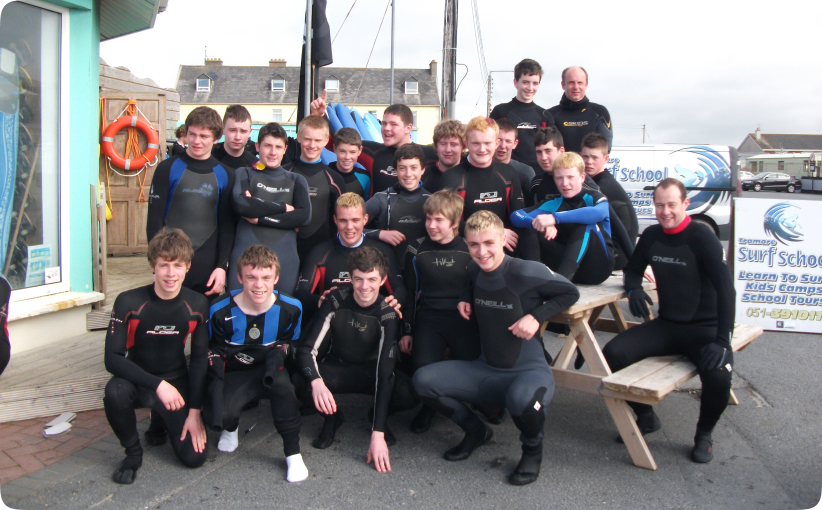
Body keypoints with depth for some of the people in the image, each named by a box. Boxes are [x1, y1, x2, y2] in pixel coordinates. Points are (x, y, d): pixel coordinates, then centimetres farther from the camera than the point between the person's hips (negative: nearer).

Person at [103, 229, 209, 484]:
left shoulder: (197, 305, -9)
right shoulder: (128, 302, -18)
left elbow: (199, 359, -3)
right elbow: (112, 358, -20)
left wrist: (194, 410, -8)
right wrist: (157, 384, -31)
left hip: (177, 384, 2)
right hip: (138, 381, -1)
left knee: (194, 457, -12)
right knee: (115, 392, -37)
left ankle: (163, 422, 23)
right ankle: (133, 452, -7)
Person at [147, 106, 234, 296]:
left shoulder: (224, 175, 5)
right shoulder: (168, 169, 0)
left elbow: (227, 225, 6)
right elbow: (154, 218, 0)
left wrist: (222, 266, -1)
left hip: (208, 266, 1)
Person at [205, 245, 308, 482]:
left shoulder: (290, 309, -13)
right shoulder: (221, 312, -15)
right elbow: (214, 352, -1)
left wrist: (276, 358, -17)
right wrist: (217, 386, -16)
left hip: (269, 368, 0)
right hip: (233, 374, 0)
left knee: (281, 383, -37)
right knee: (217, 416, -29)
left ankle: (293, 453, -16)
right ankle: (231, 427, 16)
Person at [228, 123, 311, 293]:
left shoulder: (296, 180, 18)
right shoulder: (244, 174, 15)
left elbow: (304, 215, 0)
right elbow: (240, 204, -6)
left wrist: (259, 218, -5)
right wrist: (284, 207, -3)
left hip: (285, 259, 1)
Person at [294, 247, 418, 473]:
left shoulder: (387, 314, -21)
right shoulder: (336, 301, -18)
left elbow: (385, 372, -29)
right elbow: (307, 349, -19)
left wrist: (378, 433, -35)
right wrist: (316, 382, -43)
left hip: (372, 372, -1)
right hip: (337, 369, 1)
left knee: (409, 393, -32)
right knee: (300, 382, -32)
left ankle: (379, 419, 4)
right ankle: (332, 417, 2)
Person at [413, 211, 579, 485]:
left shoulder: (527, 272, -18)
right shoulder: (474, 270, 1)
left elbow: (570, 293, -7)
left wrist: (536, 317, -18)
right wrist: (465, 298, 4)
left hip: (529, 371, -6)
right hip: (484, 371, 6)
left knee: (521, 398, -42)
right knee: (423, 380, -10)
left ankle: (532, 449, -2)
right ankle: (476, 431, 16)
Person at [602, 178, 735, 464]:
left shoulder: (702, 237, -13)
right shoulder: (651, 236, 3)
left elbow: (726, 289, -18)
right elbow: (632, 269, 16)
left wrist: (722, 340, -27)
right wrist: (634, 289, -10)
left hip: (704, 327, -4)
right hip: (666, 325, 5)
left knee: (718, 373, -34)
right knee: (612, 354, -17)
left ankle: (704, 434, 0)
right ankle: (646, 417, 9)